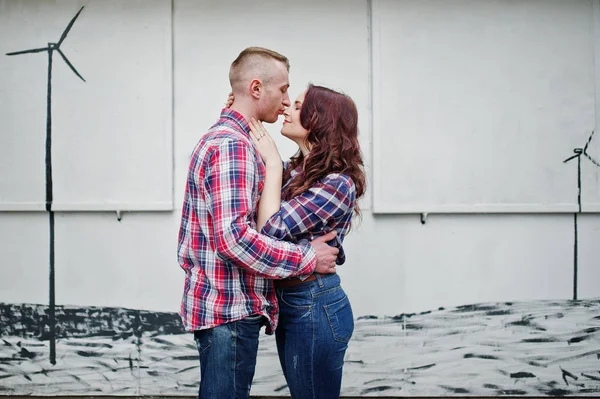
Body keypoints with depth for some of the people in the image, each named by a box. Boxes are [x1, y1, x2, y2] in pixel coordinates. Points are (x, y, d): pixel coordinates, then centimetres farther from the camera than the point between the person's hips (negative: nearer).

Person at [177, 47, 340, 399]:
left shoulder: (222, 137, 16)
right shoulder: (232, 145, -18)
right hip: (230, 308, -10)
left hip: (219, 302, 10)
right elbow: (234, 236, -26)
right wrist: (308, 258, -18)